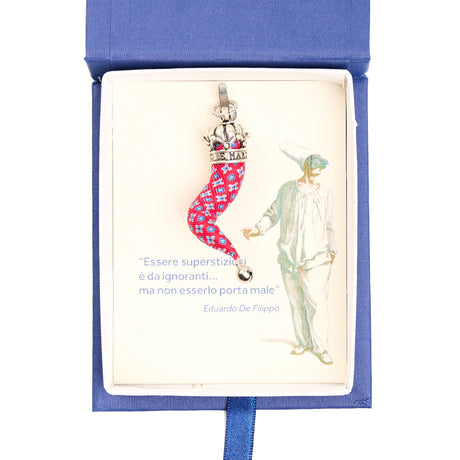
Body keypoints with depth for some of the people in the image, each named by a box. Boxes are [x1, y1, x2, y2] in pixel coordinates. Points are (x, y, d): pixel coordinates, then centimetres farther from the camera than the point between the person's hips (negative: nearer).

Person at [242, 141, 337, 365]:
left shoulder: (325, 194, 3)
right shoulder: (287, 189, 0)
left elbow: (328, 226, 12)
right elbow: (273, 213, 9)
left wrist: (332, 250, 9)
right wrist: (258, 229, -5)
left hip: (315, 259, -1)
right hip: (289, 258, 1)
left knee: (317, 302, -7)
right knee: (296, 302, 10)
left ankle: (320, 347, 6)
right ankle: (303, 342, 26)